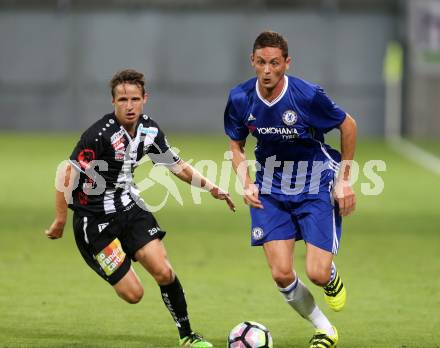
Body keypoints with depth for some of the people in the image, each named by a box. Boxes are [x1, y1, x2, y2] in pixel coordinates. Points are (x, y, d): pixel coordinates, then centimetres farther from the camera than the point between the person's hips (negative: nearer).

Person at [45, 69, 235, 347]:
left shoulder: (150, 131, -1)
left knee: (164, 271, -11)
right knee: (133, 294, -9)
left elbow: (178, 166, 13)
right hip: (95, 220, -6)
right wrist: (60, 222, -20)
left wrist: (210, 187, 2)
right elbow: (68, 176, -21)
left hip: (131, 208, 6)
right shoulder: (100, 134, -23)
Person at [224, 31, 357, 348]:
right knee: (282, 274, -9)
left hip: (315, 187, -3)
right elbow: (236, 145, 8)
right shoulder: (240, 99, -10)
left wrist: (345, 180, -3)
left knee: (317, 274, -11)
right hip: (271, 190, 3)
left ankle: (333, 278, 30)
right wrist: (246, 184, -8)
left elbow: (348, 126, -5)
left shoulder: (307, 96, -21)